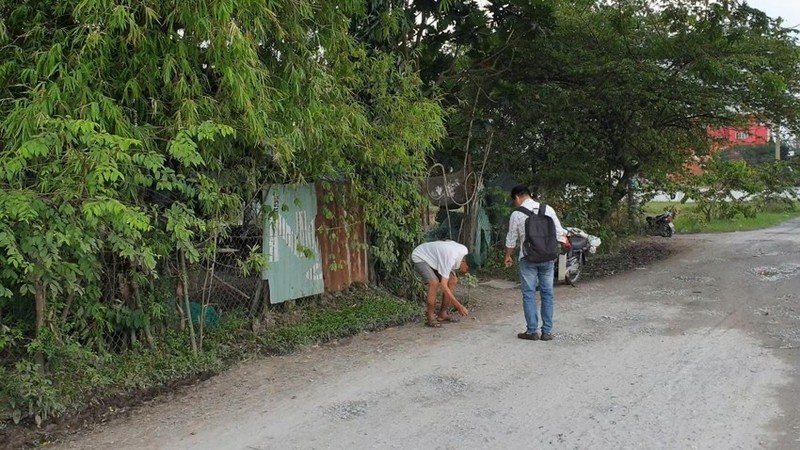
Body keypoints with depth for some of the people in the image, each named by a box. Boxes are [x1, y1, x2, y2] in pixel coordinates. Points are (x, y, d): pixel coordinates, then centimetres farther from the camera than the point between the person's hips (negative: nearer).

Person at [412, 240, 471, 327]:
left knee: (453, 280, -5)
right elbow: (444, 286, -36)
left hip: (433, 256, 9)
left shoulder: (465, 252, -15)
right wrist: (459, 306, -34)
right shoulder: (450, 258, -39)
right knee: (434, 282, -29)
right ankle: (430, 318, -16)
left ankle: (442, 314, 5)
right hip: (420, 257, -9)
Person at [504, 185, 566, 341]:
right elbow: (559, 233, 3)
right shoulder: (548, 209, 0)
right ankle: (547, 331, 10)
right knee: (547, 293, 8)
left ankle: (532, 331, 5)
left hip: (528, 259, -3)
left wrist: (508, 256, 20)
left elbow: (511, 240, 4)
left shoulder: (517, 214, -6)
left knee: (529, 294, 5)